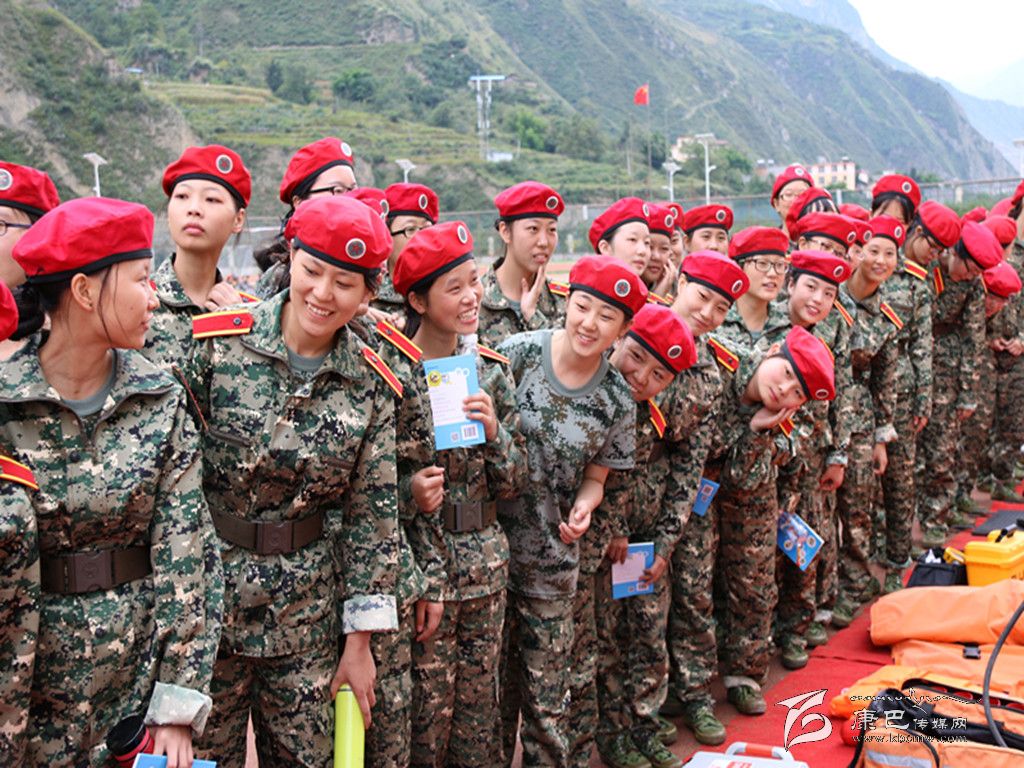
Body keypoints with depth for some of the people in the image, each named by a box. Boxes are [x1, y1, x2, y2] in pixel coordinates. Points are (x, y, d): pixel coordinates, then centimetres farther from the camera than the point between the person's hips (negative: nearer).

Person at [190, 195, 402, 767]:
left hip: (307, 614, 2)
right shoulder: (212, 342, -9)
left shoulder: (373, 386, -2)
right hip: (202, 596, -2)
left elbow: (373, 514, 3)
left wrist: (360, 639, 4)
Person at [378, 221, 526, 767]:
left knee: (479, 717, 14)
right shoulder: (391, 372, -10)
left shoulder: (491, 369, 5)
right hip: (419, 567, -5)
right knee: (425, 721, 4)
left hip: (485, 566, 5)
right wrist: (409, 492, -23)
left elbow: (513, 484, 6)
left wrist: (493, 430, -11)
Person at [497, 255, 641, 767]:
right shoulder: (516, 354, -10)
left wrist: (584, 506, -13)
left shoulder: (615, 401, -3)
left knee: (546, 687, 10)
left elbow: (594, 476, 7)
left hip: (551, 560, 1)